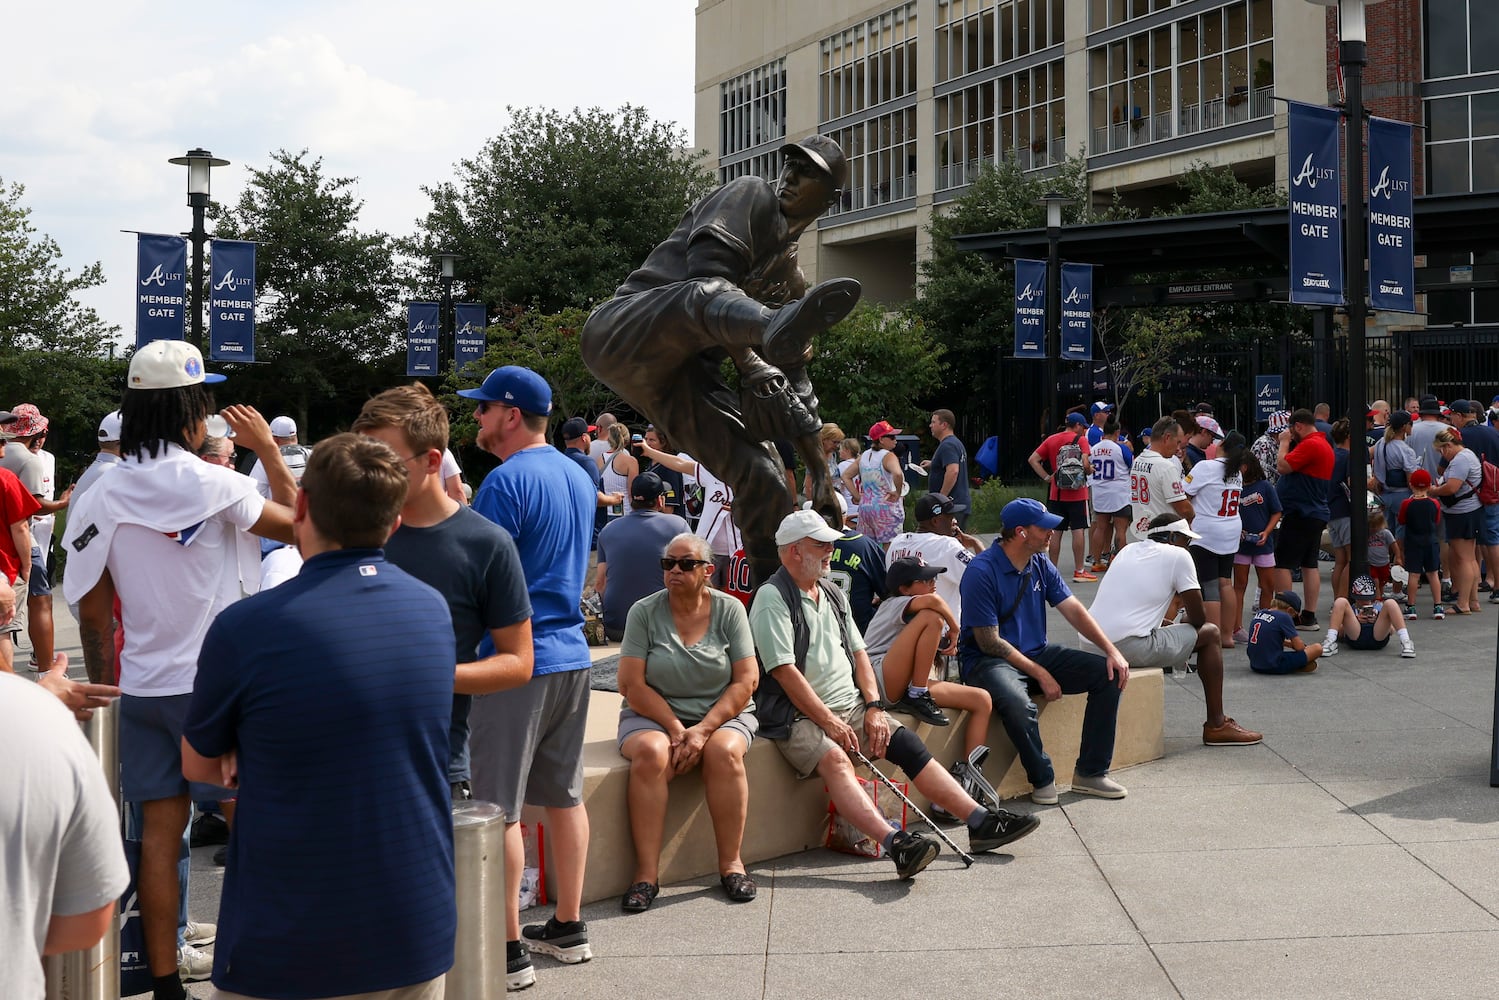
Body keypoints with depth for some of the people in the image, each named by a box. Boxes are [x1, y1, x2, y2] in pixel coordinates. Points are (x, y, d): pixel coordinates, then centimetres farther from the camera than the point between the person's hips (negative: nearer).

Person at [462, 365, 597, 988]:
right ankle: (568, 929, 23)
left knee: (499, 808, -2)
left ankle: (508, 951, 1)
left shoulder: (507, 481, -15)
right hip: (572, 655, 9)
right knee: (564, 795, 14)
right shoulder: (578, 477, 13)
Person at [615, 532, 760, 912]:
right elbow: (631, 685, -7)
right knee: (651, 752, -32)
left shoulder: (729, 609, 0)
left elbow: (746, 680, -5)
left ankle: (731, 862, -17)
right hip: (653, 715, 0)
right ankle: (647, 872, -28)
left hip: (721, 713, 1)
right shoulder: (644, 611, -3)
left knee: (724, 751, -31)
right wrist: (676, 729, -17)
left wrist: (703, 730, -17)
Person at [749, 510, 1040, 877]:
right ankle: (896, 844, -52)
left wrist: (874, 707, 1)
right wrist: (830, 722, -17)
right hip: (798, 715, -8)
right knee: (834, 760, -34)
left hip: (850, 706, 8)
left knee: (908, 745, -9)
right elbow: (783, 670, -15)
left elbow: (858, 653, 17)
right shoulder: (772, 598, -8)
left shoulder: (832, 595, 19)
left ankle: (981, 822, -10)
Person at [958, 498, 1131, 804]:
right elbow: (989, 642, -18)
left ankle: (1091, 772, -1)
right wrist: (1041, 675, -18)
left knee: (1109, 674, -7)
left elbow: (1074, 610, 5)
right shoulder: (982, 572, -18)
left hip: (1037, 653, 8)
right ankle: (1043, 779, -12)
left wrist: (1111, 651, -9)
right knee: (1018, 704, -40)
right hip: (988, 661, -8)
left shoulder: (1041, 564, 6)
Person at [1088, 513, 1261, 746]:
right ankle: (1217, 725, 15)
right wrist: (1182, 623, 26)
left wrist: (1174, 624, 33)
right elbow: (1199, 617, 4)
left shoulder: (1129, 550, 21)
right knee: (1211, 634, 11)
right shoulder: (1178, 555, 2)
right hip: (1129, 647, -8)